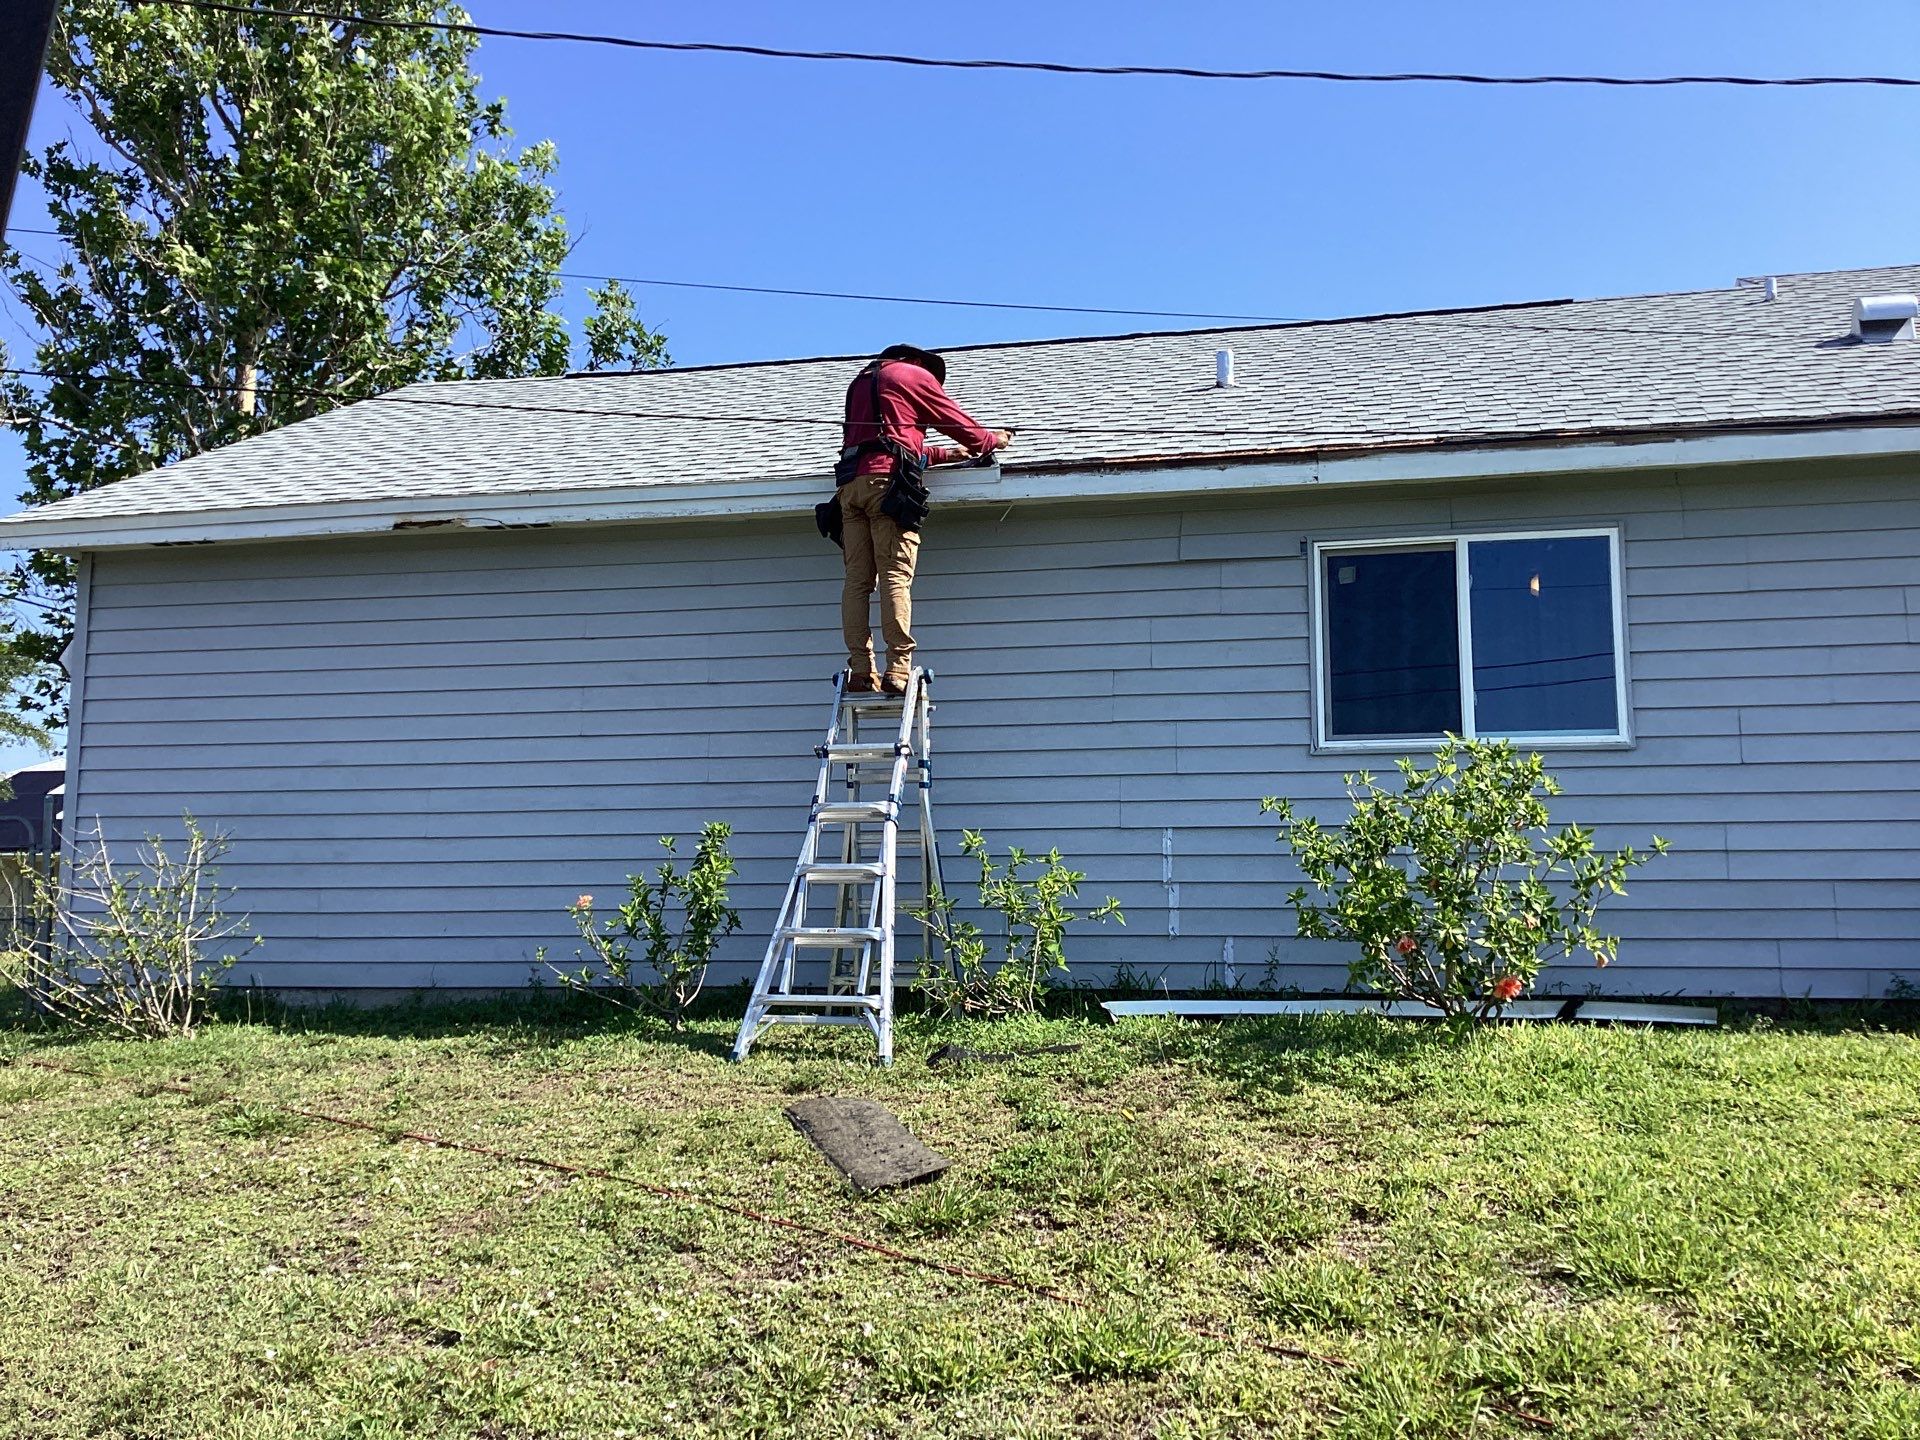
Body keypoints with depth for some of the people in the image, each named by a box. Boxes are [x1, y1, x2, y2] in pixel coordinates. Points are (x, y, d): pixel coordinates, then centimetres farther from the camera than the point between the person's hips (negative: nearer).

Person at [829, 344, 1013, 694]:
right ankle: (898, 669, -21)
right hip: (887, 479, -6)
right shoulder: (914, 374, 14)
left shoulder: (860, 382, 34)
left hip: (849, 481, 6)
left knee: (857, 580, -1)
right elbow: (959, 423, 16)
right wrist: (995, 439, 34)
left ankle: (860, 671, -9)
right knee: (896, 576, -13)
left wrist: (946, 453, 44)